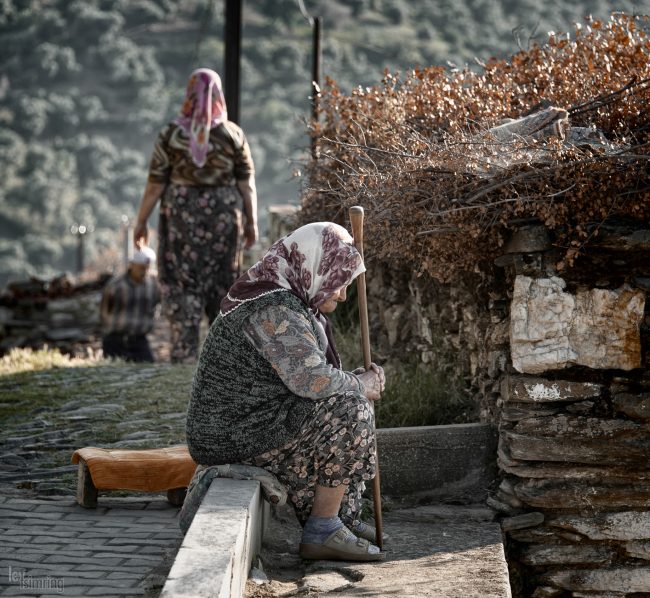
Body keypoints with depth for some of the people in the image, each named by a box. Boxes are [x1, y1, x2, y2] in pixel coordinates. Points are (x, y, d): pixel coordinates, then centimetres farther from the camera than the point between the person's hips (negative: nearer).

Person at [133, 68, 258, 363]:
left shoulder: (172, 134, -5)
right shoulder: (233, 134, -1)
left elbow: (155, 183, -5)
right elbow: (247, 182, -1)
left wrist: (141, 220, 3)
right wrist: (252, 222, 5)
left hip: (181, 214, -1)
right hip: (224, 215, 2)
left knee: (182, 283, 3)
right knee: (223, 280, 12)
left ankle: (185, 350, -2)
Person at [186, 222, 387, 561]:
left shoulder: (287, 301, 14)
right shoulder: (273, 309, -20)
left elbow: (303, 375, 19)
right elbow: (311, 379, -29)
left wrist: (359, 381, 2)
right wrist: (363, 385, -10)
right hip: (239, 437, -11)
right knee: (349, 411, -17)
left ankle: (342, 516, 22)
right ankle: (322, 531, -10)